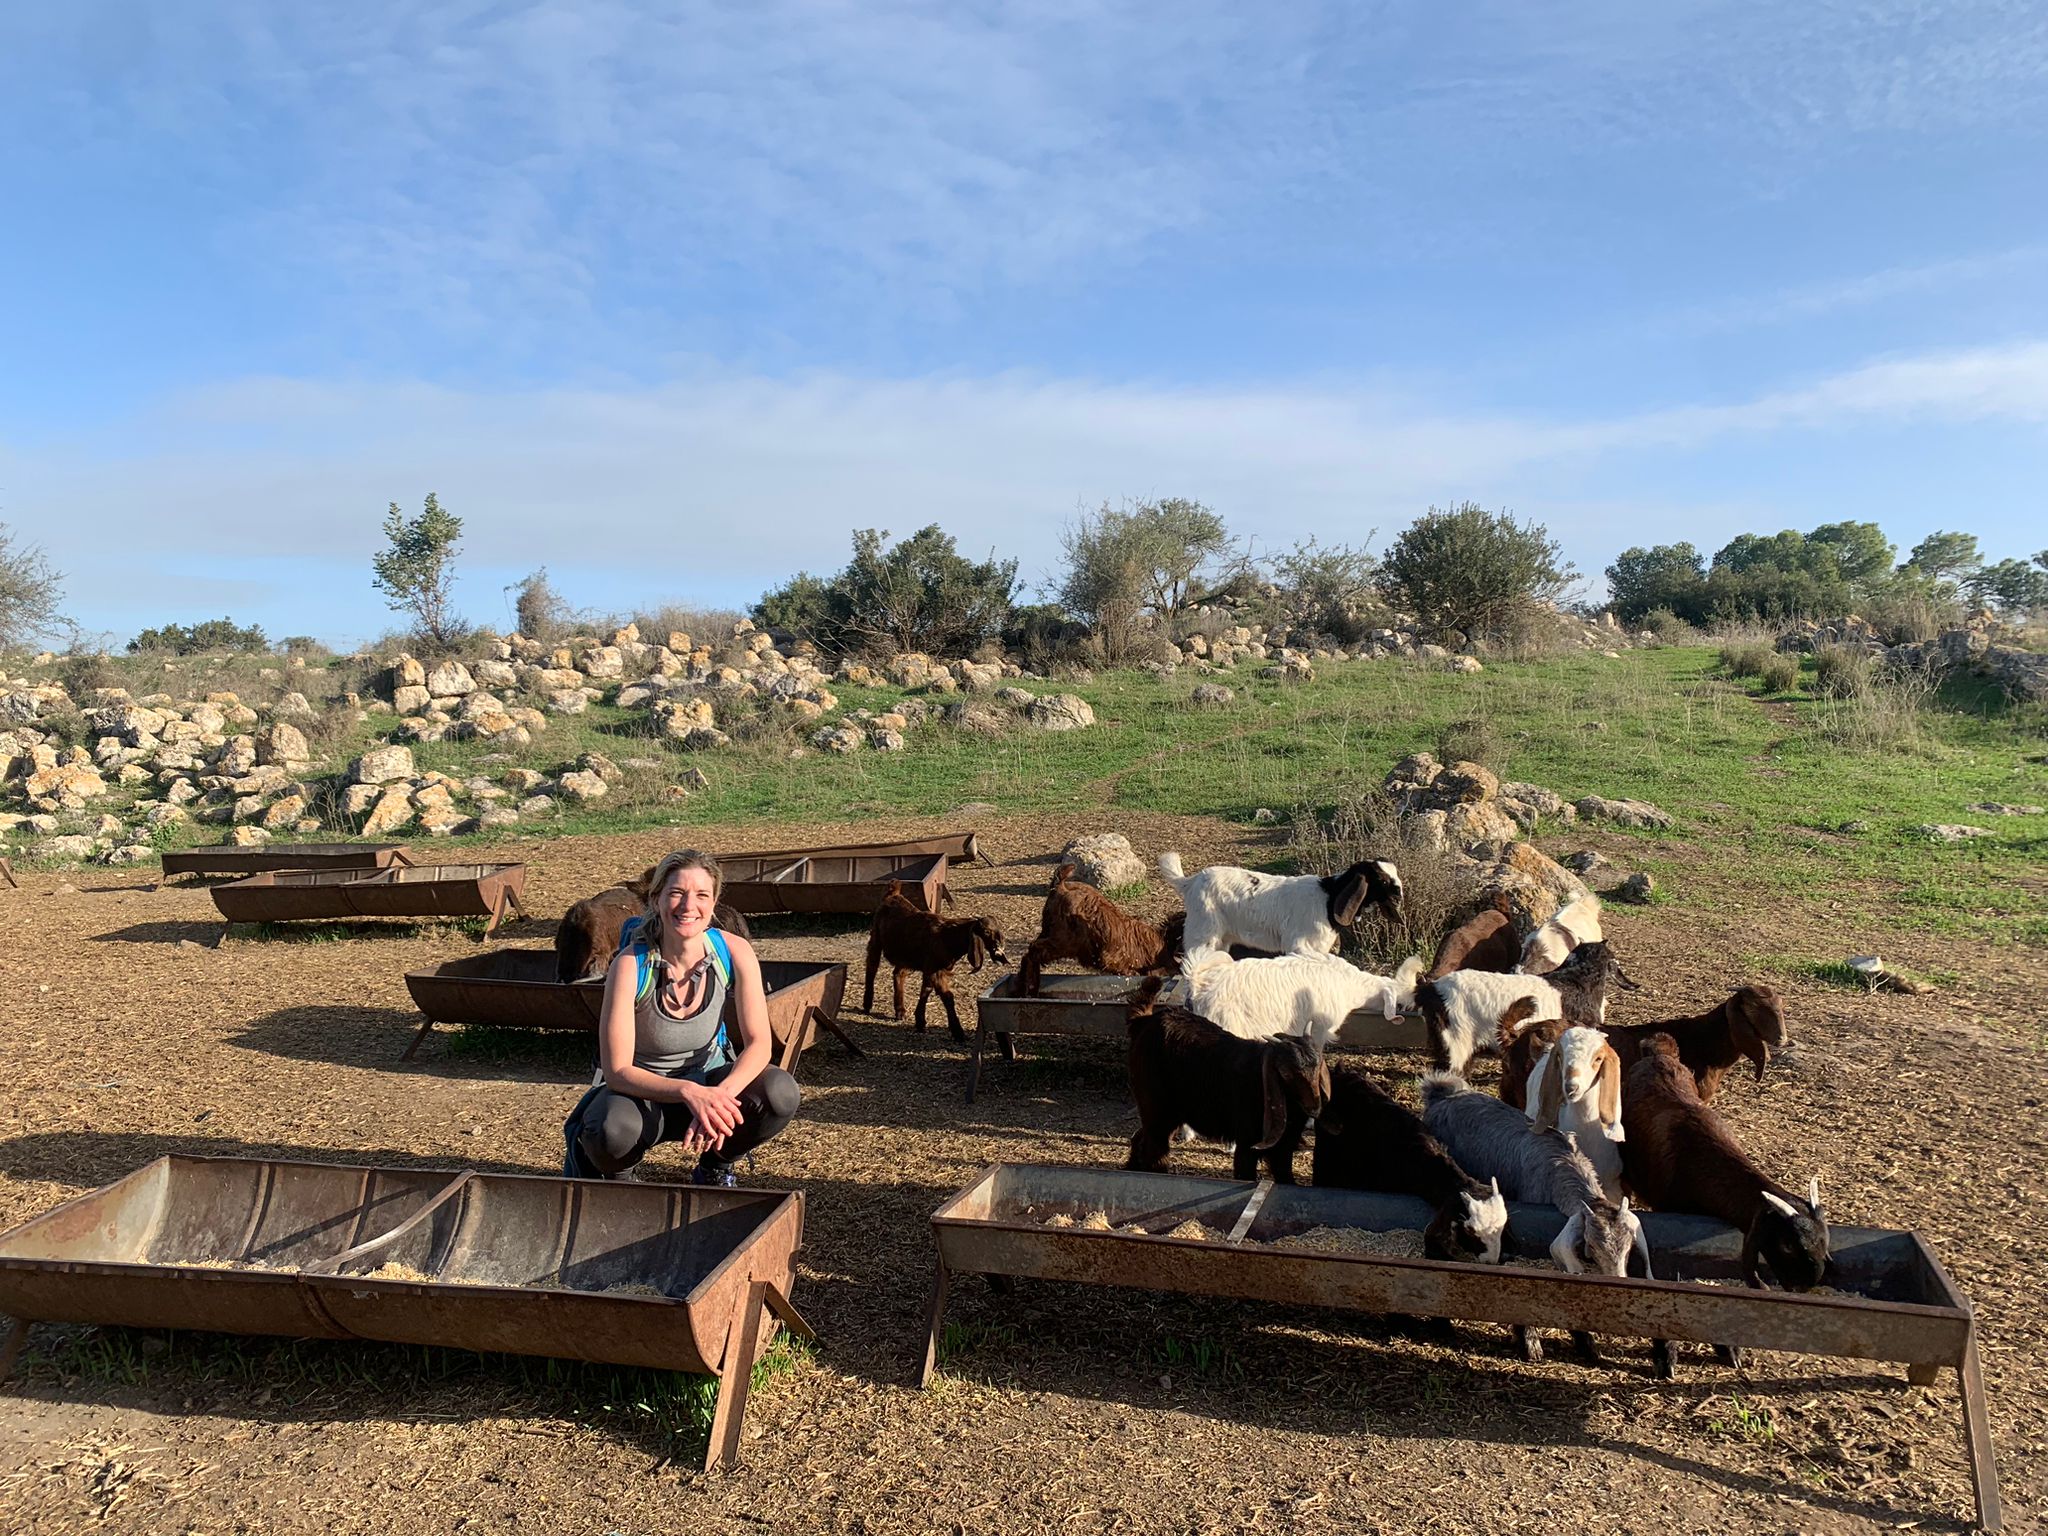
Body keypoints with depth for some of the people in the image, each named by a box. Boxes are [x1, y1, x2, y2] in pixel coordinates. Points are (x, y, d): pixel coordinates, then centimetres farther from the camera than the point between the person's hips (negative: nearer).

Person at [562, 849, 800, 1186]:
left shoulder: (735, 952, -17)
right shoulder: (630, 965, -25)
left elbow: (758, 1042, -15)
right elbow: (618, 1071, -25)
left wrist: (719, 1095, -35)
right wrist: (689, 1092, -41)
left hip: (707, 1078, 3)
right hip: (641, 1088, -3)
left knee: (780, 1093, -27)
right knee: (613, 1130, -38)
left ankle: (714, 1169, 5)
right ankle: (615, 1176, 2)